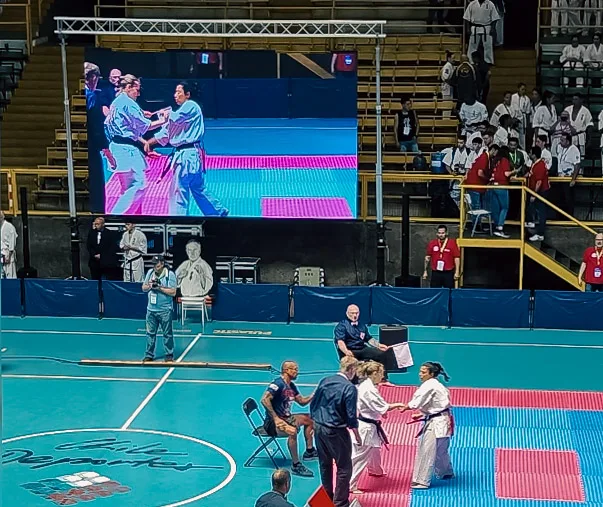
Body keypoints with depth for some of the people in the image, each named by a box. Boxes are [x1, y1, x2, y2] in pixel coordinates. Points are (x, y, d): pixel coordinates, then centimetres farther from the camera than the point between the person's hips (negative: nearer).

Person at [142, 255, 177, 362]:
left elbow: (173, 292, -14)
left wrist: (159, 287, -19)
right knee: (150, 333, 9)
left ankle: (169, 355, 13)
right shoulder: (150, 272, 6)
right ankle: (149, 354, 19)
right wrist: (149, 285, -9)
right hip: (151, 309, 5)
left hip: (165, 310, -5)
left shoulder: (170, 274, -10)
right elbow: (144, 288, 12)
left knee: (167, 333, 3)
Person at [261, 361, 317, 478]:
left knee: (309, 419, 20)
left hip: (285, 418, 11)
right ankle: (296, 466, -30)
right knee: (292, 430, -37)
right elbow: (264, 400, -28)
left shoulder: (291, 386, 12)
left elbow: (302, 402, 21)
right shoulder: (278, 384, -17)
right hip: (273, 423, -11)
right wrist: (275, 418, -29)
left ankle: (309, 451, 29)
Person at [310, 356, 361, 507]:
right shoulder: (349, 388, -16)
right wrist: (357, 436, -4)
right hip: (335, 432, -7)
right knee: (344, 468, 4)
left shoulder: (324, 381, 3)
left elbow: (313, 404, 11)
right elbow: (351, 417, -16)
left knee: (325, 465, 21)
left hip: (318, 428, 7)